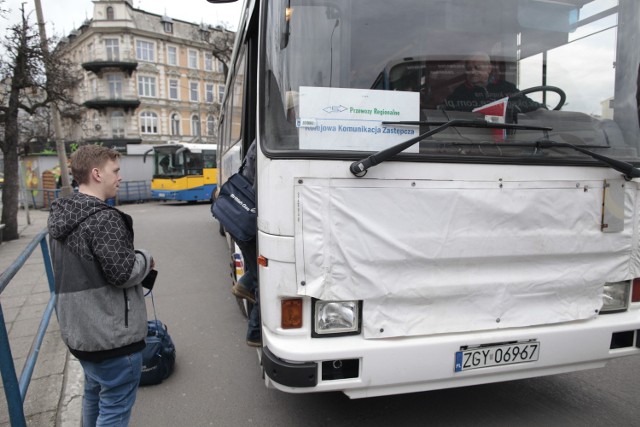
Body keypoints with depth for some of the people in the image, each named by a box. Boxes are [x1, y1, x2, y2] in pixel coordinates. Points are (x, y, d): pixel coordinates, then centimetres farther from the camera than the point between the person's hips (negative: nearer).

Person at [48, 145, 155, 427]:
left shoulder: (60, 214, 8)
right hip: (111, 333, -9)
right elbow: (122, 273, -24)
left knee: (94, 393, 26)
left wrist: (133, 257, 10)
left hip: (77, 327, 9)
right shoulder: (103, 218, -22)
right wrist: (144, 259, -5)